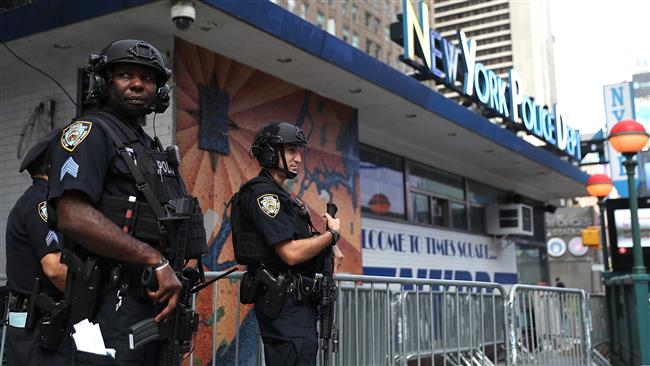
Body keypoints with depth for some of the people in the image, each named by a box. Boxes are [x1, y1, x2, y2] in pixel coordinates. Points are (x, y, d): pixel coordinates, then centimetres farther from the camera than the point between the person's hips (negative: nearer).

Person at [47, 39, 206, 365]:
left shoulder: (155, 150, 21)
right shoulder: (89, 131, -5)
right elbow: (73, 217, -20)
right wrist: (156, 261, -20)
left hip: (161, 300, 8)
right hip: (116, 304, -8)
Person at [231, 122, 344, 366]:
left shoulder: (282, 196, 19)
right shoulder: (262, 193, -12)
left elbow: (304, 235, 29)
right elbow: (291, 253, -21)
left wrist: (331, 247, 7)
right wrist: (332, 234, -7)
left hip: (299, 302, 10)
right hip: (284, 303, -10)